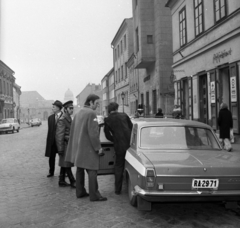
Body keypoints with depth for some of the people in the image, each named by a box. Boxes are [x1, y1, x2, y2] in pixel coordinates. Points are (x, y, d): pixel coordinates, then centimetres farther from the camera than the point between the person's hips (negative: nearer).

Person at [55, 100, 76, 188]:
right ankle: (73, 182, 6)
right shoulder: (62, 120, -17)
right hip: (65, 145, -9)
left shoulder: (69, 118, 12)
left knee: (64, 164, 13)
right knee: (66, 165, 0)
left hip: (69, 145, 9)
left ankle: (62, 181, 21)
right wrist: (60, 149, -19)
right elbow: (59, 135, -19)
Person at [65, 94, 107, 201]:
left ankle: (80, 192, 23)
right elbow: (93, 133, -20)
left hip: (78, 147, 9)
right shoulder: (91, 113, -15)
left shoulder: (78, 113, 13)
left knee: (80, 169, 15)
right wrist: (98, 147, -12)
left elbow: (73, 131, 18)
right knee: (92, 171, -5)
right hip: (88, 148, -9)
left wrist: (74, 146, 24)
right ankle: (94, 195, -2)